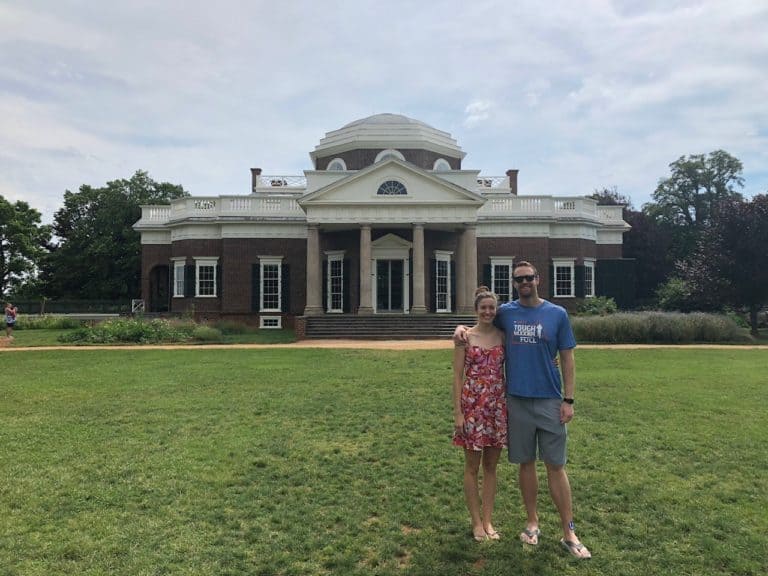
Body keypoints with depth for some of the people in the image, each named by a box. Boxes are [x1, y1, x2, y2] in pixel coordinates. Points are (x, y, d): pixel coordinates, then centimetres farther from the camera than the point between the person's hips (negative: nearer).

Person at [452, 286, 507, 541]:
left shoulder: (503, 336, 4)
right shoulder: (465, 337, -4)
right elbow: (457, 376, -5)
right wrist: (457, 412, -9)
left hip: (498, 406, 3)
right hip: (472, 405, -3)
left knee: (491, 465, 12)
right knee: (472, 466, 7)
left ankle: (488, 520, 24)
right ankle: (476, 521, 21)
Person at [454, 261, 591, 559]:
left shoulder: (557, 314, -1)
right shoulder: (505, 312, 2)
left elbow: (567, 358, 1)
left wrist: (568, 400, -4)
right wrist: (462, 327, -3)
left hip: (550, 401, -1)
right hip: (517, 400, 1)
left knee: (556, 466, 3)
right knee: (526, 463, 11)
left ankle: (569, 533, 15)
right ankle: (532, 523, 28)